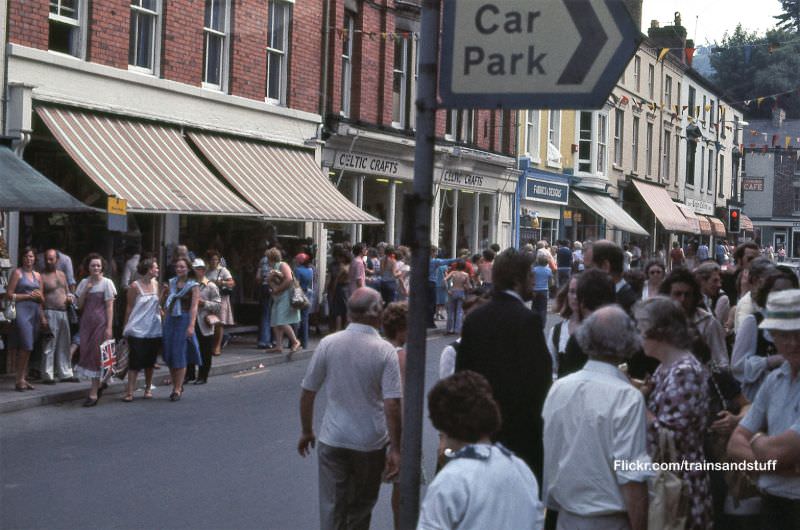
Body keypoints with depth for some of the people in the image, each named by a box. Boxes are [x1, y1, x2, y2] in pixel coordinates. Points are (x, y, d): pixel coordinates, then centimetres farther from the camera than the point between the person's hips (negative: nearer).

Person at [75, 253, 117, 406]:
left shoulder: (106, 283, -3)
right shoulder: (84, 283, 9)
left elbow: (110, 307, -6)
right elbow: (79, 305, 7)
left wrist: (109, 327, -13)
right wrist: (86, 290, -7)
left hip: (101, 323, -4)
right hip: (86, 322, 4)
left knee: (97, 354, -4)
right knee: (86, 353, 2)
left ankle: (94, 393, 0)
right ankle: (100, 382, 22)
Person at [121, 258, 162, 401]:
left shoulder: (156, 284, 7)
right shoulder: (135, 286, -8)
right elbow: (129, 307, -4)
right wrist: (126, 327, -3)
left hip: (154, 329, 5)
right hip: (137, 329, -5)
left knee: (150, 361, 11)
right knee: (135, 361, -7)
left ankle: (148, 389, 22)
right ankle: (130, 392, -6)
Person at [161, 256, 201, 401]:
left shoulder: (193, 286, -4)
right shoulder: (171, 283, 11)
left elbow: (194, 307, -11)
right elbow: (163, 302, 17)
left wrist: (191, 326, -20)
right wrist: (164, 291, -3)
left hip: (184, 320, -5)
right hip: (170, 320, 5)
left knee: (180, 354, -5)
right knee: (169, 354, 5)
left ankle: (178, 389, 0)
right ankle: (176, 386, 18)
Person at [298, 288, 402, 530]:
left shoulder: (328, 344, -6)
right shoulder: (385, 351, -13)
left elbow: (307, 393, -1)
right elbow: (392, 404, -16)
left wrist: (306, 432, 13)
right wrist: (395, 449, -9)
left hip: (332, 440, 1)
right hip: (371, 443, -1)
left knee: (332, 509, 6)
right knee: (360, 510, 18)